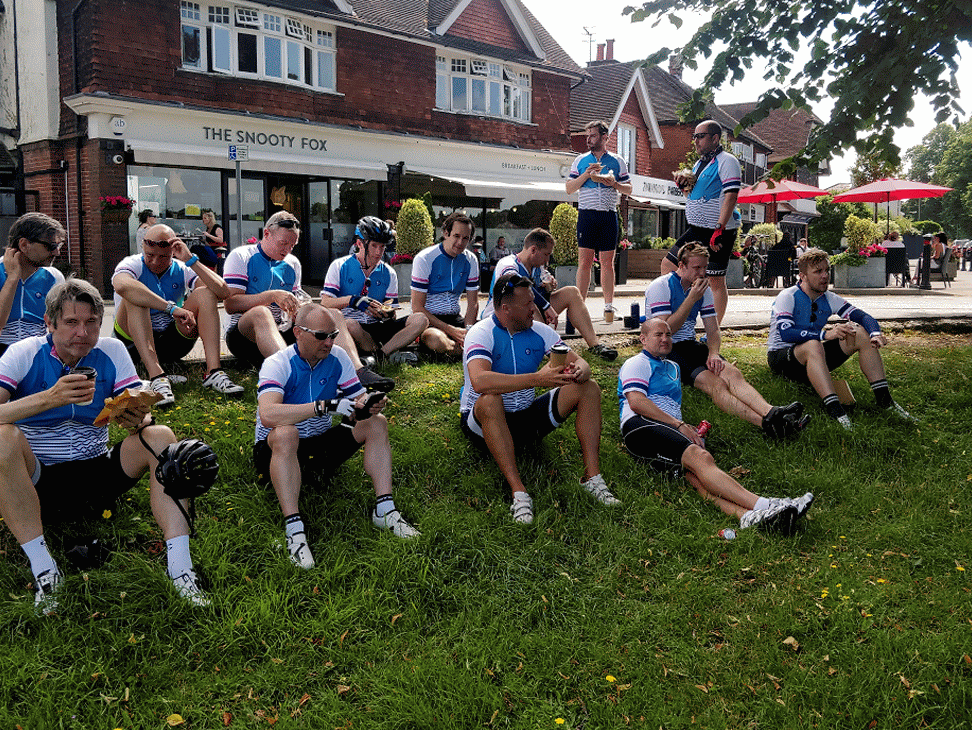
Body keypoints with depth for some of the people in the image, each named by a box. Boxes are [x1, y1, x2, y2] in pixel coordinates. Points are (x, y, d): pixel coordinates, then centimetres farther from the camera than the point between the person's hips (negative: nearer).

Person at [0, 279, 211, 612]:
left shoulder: (112, 351, 2)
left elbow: (142, 414, -5)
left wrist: (139, 420, -29)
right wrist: (49, 398, -34)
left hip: (96, 477, 3)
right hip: (36, 484, -2)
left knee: (160, 436, -20)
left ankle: (181, 570, -30)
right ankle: (43, 570, -29)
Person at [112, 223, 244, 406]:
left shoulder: (181, 270, 2)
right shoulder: (133, 264, -6)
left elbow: (223, 292, -14)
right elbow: (122, 286, -35)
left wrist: (191, 260, -20)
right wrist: (172, 308, -41)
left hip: (173, 343, 3)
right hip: (134, 341, -3)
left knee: (204, 293, -14)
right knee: (135, 298, -28)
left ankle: (213, 372, -30)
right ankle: (156, 376, -44)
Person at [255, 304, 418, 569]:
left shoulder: (338, 358, -3)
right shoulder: (277, 364, -19)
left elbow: (358, 403, -2)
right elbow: (268, 414, -36)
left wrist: (368, 406, -28)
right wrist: (325, 405, -42)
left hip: (320, 442, 5)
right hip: (275, 449, -5)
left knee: (377, 423, -11)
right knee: (286, 434, -39)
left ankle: (385, 509, -18)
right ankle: (294, 528, -39)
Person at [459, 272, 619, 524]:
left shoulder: (539, 331, 2)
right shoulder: (482, 333, -17)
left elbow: (580, 362, 0)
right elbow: (479, 381, -36)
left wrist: (579, 371, -26)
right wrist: (537, 378, -43)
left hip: (527, 418, 6)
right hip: (484, 423, -5)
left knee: (588, 389, -9)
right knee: (490, 401, -40)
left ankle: (592, 475, -18)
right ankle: (518, 492, -38)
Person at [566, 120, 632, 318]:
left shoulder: (617, 162, 11)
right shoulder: (580, 161, 11)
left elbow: (629, 189, 12)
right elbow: (569, 189, 8)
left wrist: (614, 183, -7)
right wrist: (586, 175, -6)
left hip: (609, 215, 0)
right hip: (587, 214, 0)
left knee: (607, 261, 2)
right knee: (584, 261, -5)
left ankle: (609, 305, 8)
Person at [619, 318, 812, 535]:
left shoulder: (672, 367, 37)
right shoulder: (637, 364, 11)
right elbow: (636, 402, -5)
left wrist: (687, 429, 13)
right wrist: (679, 424, -8)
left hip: (671, 429, 6)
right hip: (642, 427, -6)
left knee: (695, 473, -28)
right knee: (700, 457, -32)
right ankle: (762, 505, -50)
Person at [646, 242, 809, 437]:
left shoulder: (703, 289, 12)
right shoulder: (660, 287, -8)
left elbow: (713, 330, 11)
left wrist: (713, 353, -11)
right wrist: (692, 299, -17)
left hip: (690, 345, 6)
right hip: (666, 350, -6)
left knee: (731, 373, -25)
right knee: (713, 382, -30)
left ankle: (770, 413, -48)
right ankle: (764, 422, -50)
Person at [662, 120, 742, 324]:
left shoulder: (727, 161, -10)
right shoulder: (700, 163, 18)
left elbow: (730, 197, -19)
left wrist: (719, 229, -27)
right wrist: (685, 186, 6)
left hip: (719, 232, -9)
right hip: (696, 230, 9)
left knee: (716, 281, -5)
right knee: (668, 265, 9)